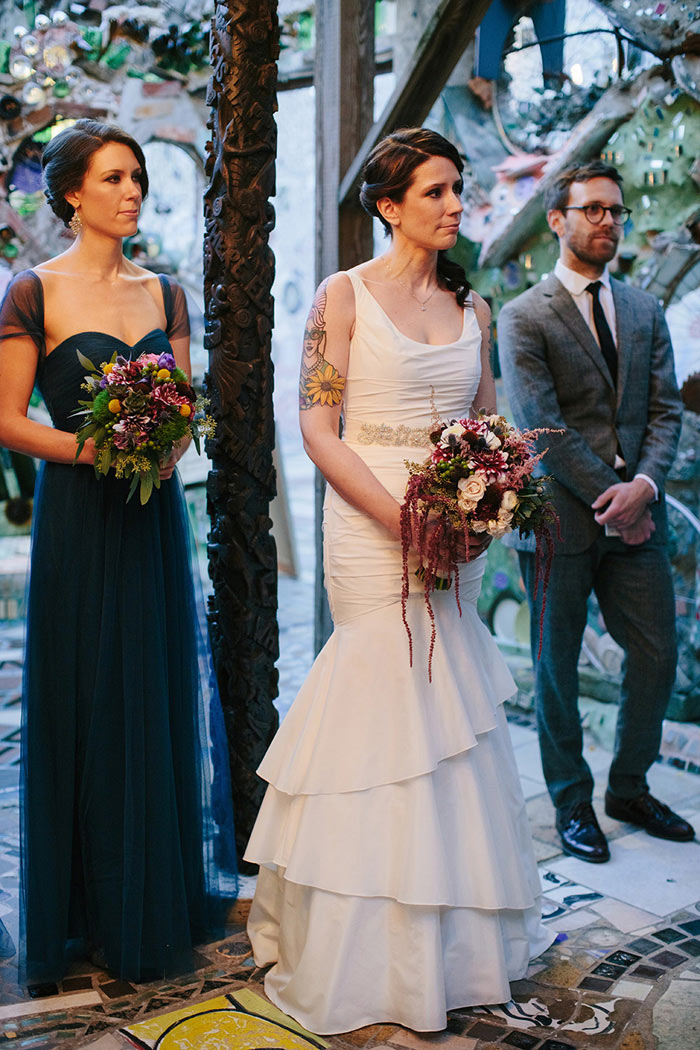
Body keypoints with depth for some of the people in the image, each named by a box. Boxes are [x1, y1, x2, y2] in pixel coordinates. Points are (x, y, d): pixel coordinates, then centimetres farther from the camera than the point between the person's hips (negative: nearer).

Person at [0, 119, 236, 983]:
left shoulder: (164, 292, 10)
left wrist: (166, 450, -9)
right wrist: (97, 449, -19)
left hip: (155, 515, 5)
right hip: (78, 518, -5)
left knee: (159, 700, 11)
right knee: (86, 707, 3)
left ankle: (159, 899, 27)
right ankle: (92, 910, 19)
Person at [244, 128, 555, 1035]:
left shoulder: (471, 306, 12)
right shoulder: (345, 296, -3)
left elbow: (488, 422, 14)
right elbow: (317, 425, -9)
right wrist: (402, 516, -18)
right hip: (370, 525, -5)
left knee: (443, 714, 10)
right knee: (387, 705, -1)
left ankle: (448, 934, 27)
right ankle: (373, 955, 16)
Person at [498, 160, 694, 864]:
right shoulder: (523, 317, -4)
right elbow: (542, 426, -11)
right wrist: (609, 498, -13)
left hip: (636, 514, 5)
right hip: (560, 517, -5)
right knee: (557, 668, 6)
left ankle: (629, 788, 29)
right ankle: (572, 804, 23)